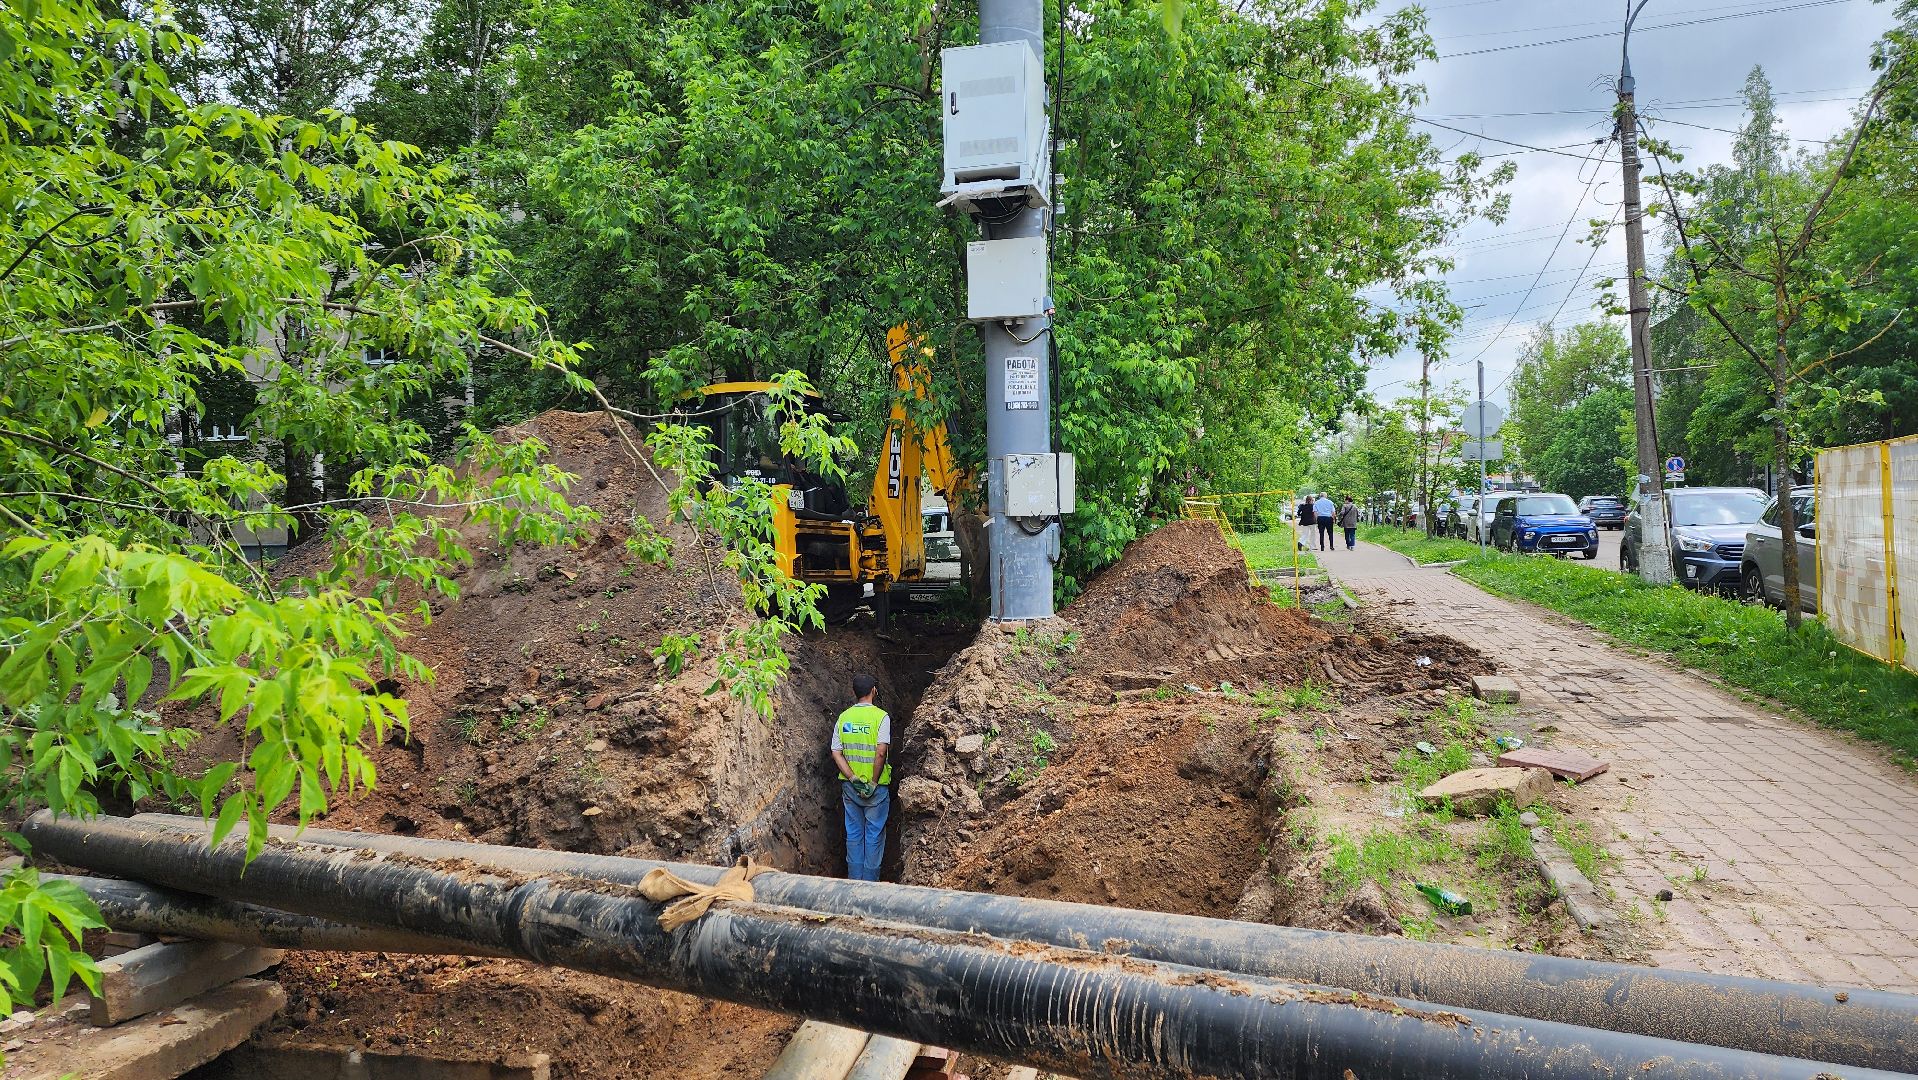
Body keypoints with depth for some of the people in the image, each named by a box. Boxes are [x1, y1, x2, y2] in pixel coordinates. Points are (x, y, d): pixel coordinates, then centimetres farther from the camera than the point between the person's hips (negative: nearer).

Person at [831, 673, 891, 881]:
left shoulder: (843, 717, 3)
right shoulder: (881, 717, -11)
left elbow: (836, 753, -3)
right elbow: (881, 752, -22)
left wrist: (853, 778, -7)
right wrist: (874, 782, -15)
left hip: (850, 785, 4)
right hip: (876, 786, -4)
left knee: (853, 834, 13)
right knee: (874, 835, 6)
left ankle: (854, 880, 18)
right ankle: (870, 883, 9)